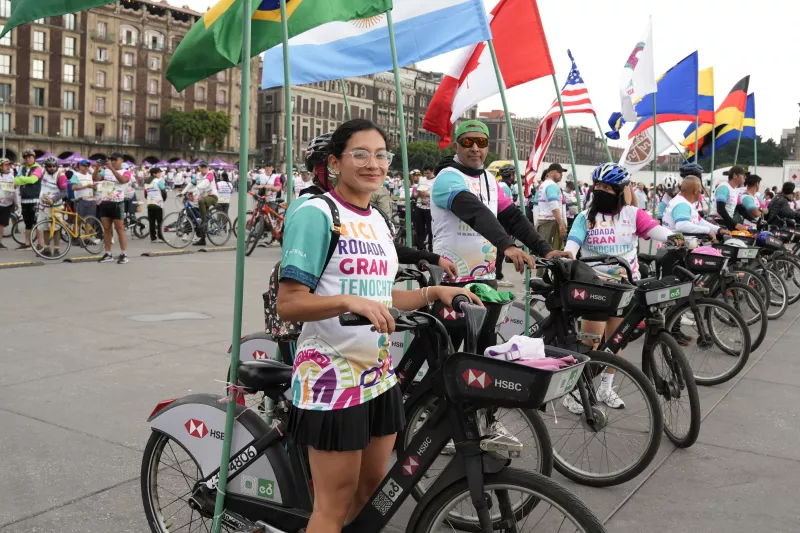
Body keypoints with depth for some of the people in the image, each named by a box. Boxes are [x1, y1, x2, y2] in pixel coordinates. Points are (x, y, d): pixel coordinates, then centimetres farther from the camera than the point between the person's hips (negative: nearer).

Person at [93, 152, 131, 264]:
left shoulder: (125, 172, -1)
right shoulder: (106, 171, 11)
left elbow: (122, 179, -22)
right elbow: (95, 179, 0)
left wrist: (112, 168, -29)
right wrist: (97, 168, -15)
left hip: (116, 203, -5)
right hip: (104, 203, 5)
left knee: (119, 229, -3)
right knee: (106, 229, 8)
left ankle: (124, 255, 0)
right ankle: (108, 254, 13)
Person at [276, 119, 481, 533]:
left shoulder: (377, 221, 12)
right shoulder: (314, 213, -12)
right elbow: (289, 304, -17)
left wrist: (434, 293, 5)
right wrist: (349, 301, -32)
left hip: (379, 374, 8)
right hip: (332, 375, -8)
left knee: (372, 484, 18)